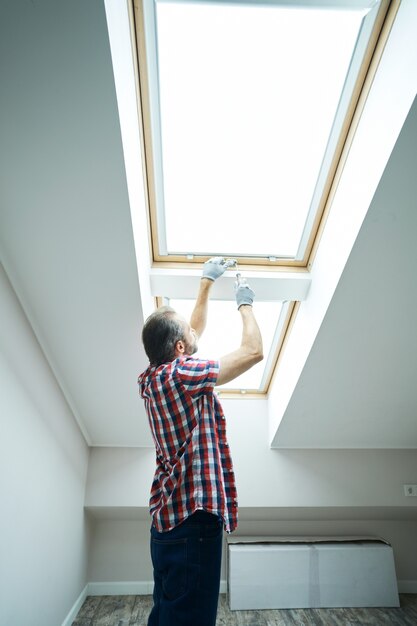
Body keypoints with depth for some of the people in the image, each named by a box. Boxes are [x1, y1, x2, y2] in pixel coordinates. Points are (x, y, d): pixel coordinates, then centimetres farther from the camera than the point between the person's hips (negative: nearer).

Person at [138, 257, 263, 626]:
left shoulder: (154, 378, 10)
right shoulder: (180, 374, -16)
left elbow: (195, 330, 23)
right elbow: (253, 351, -13)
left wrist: (207, 282, 28)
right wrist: (245, 304, 3)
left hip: (168, 513, 10)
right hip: (194, 513, -10)